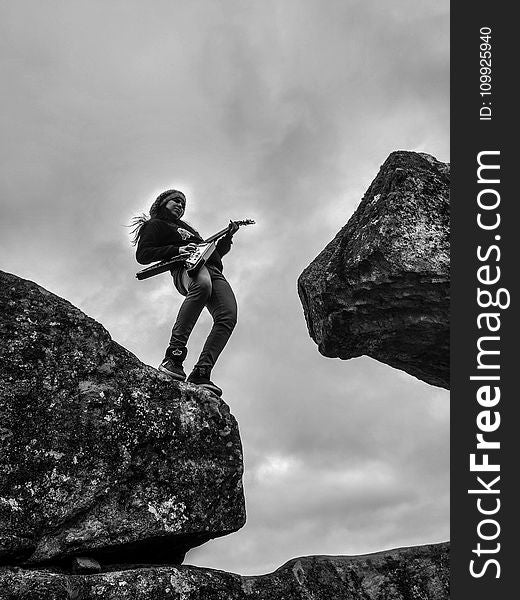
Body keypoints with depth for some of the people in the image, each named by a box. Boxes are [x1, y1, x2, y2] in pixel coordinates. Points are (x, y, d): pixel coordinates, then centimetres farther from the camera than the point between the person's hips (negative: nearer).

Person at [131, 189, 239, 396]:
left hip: (213, 270, 7)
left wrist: (227, 237, 29)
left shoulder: (186, 228, 43)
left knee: (228, 317, -23)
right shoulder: (155, 225, 22)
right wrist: (177, 250, -6)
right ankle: (174, 356, -47)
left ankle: (201, 373, -34)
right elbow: (142, 255, 4)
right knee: (203, 284, -44)